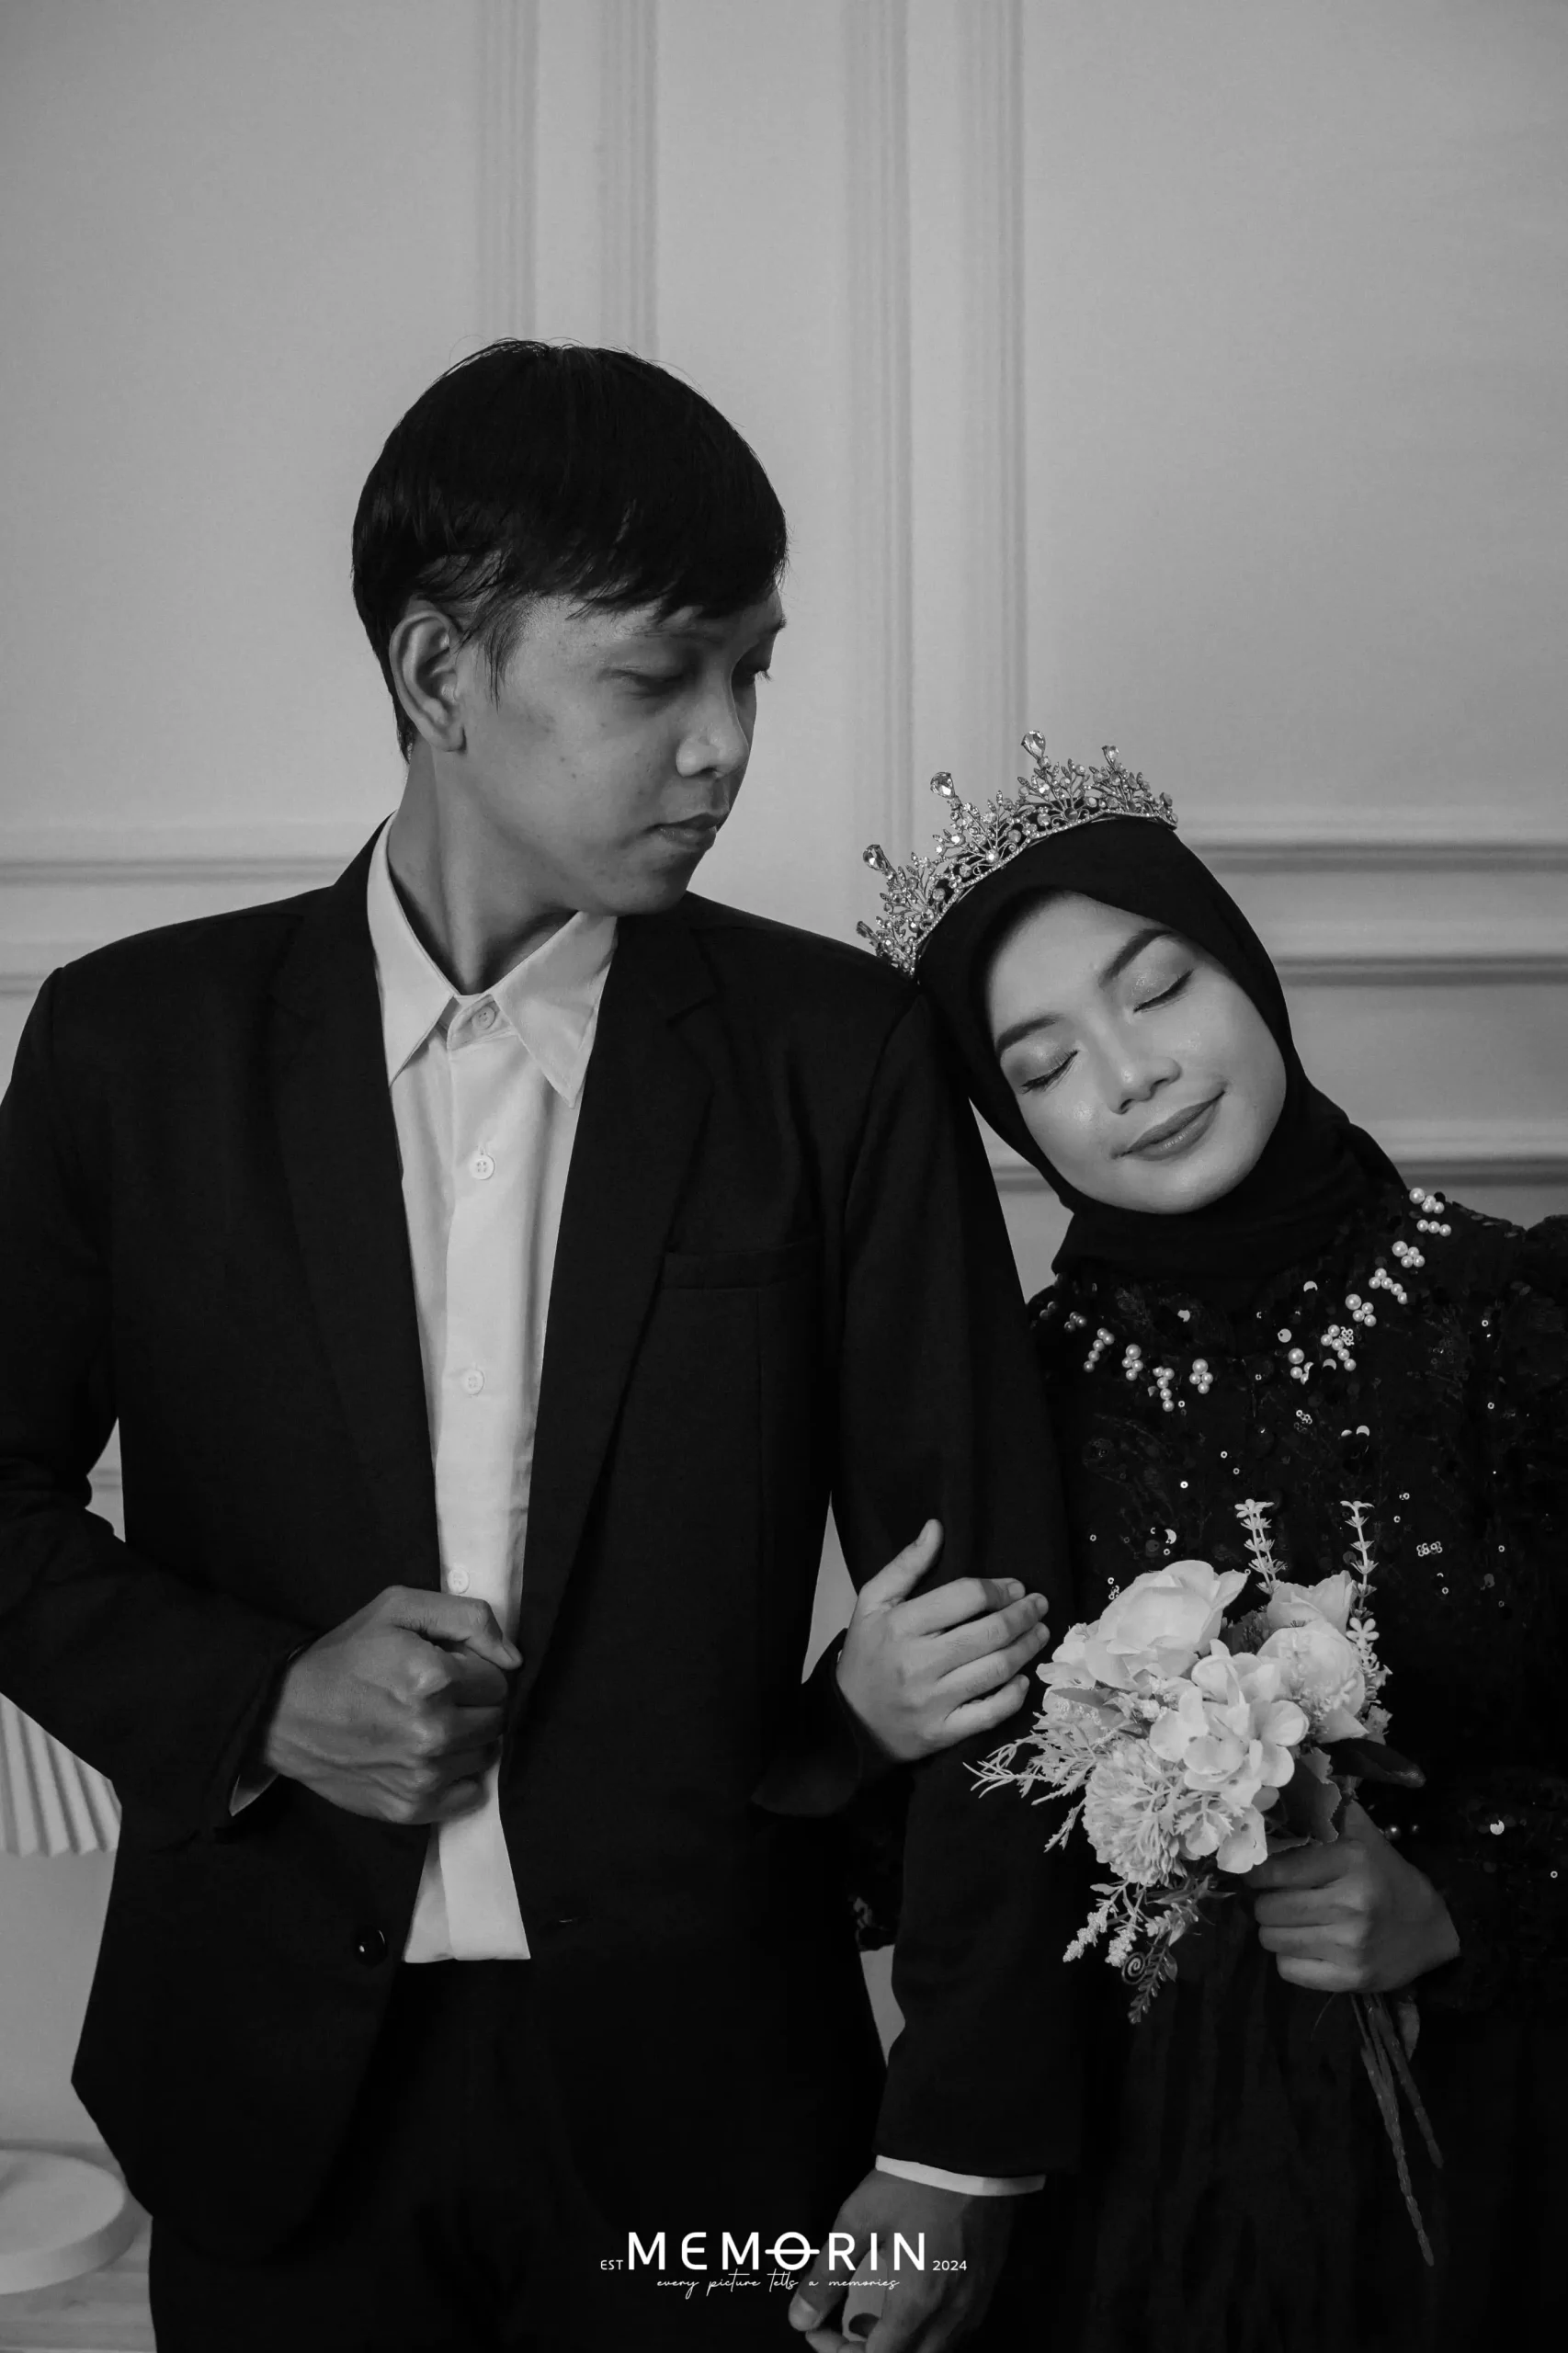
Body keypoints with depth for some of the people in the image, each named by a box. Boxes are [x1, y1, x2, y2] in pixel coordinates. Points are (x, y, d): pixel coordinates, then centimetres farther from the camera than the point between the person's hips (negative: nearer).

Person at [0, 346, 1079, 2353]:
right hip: (273, 2101, 1)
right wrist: (255, 1697, -14)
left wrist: (961, 2142, -5)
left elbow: (978, 1591, -5)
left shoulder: (834, 1052, -6)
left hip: (703, 2102, 0)